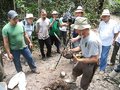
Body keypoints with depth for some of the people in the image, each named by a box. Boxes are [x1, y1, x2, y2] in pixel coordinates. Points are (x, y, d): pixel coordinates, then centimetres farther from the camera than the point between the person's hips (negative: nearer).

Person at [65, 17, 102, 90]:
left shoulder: (92, 40, -38)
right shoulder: (84, 35, -11)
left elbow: (95, 59, -34)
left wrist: (79, 60, -34)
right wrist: (71, 50, -8)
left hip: (91, 63, -8)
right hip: (84, 59, 8)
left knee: (84, 84, 15)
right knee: (75, 70, 33)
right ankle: (72, 79, 65)